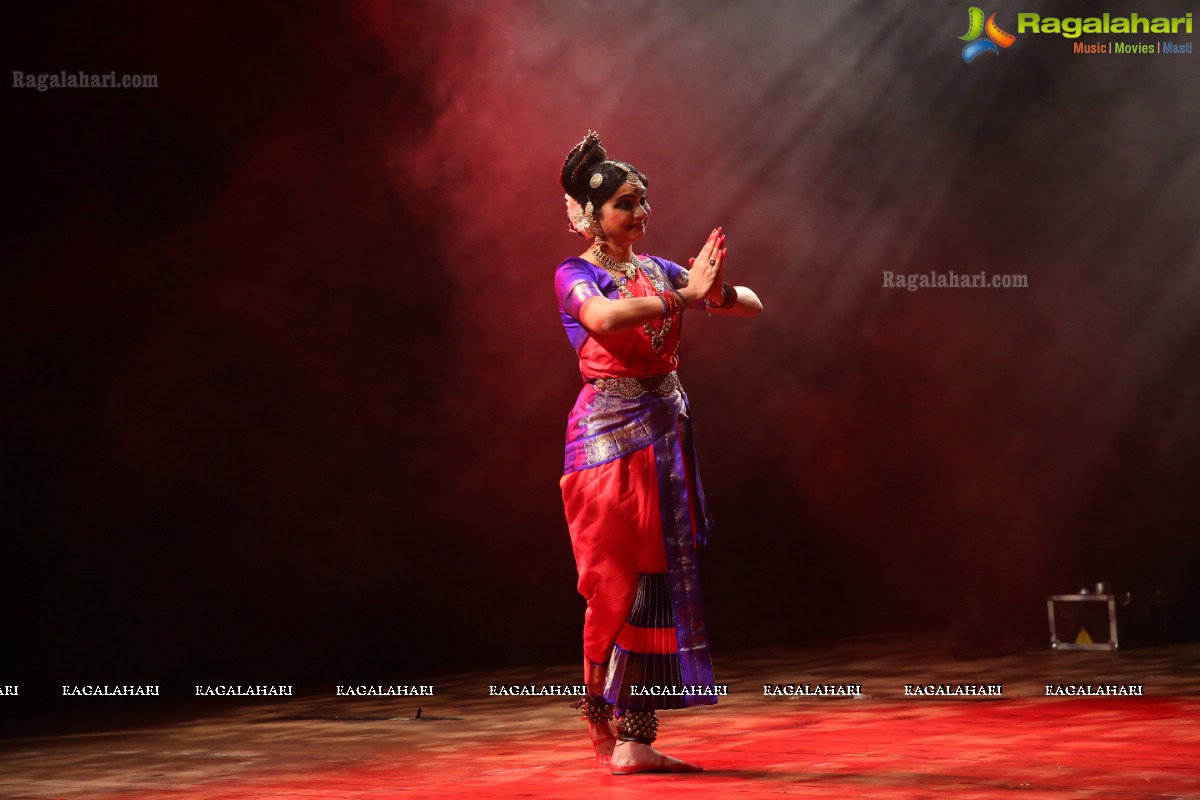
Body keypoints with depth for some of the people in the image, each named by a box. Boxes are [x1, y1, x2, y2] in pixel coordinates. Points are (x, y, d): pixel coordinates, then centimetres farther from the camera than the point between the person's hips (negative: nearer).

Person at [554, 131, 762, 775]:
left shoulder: (658, 270, 14)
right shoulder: (575, 276, -2)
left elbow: (752, 306, 8)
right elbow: (603, 318, -27)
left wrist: (716, 290, -14)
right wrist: (683, 295, -25)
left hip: (666, 431, 6)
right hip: (610, 432, -6)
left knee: (661, 577, 4)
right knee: (619, 581, -5)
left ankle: (635, 738, 10)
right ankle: (600, 717, 10)